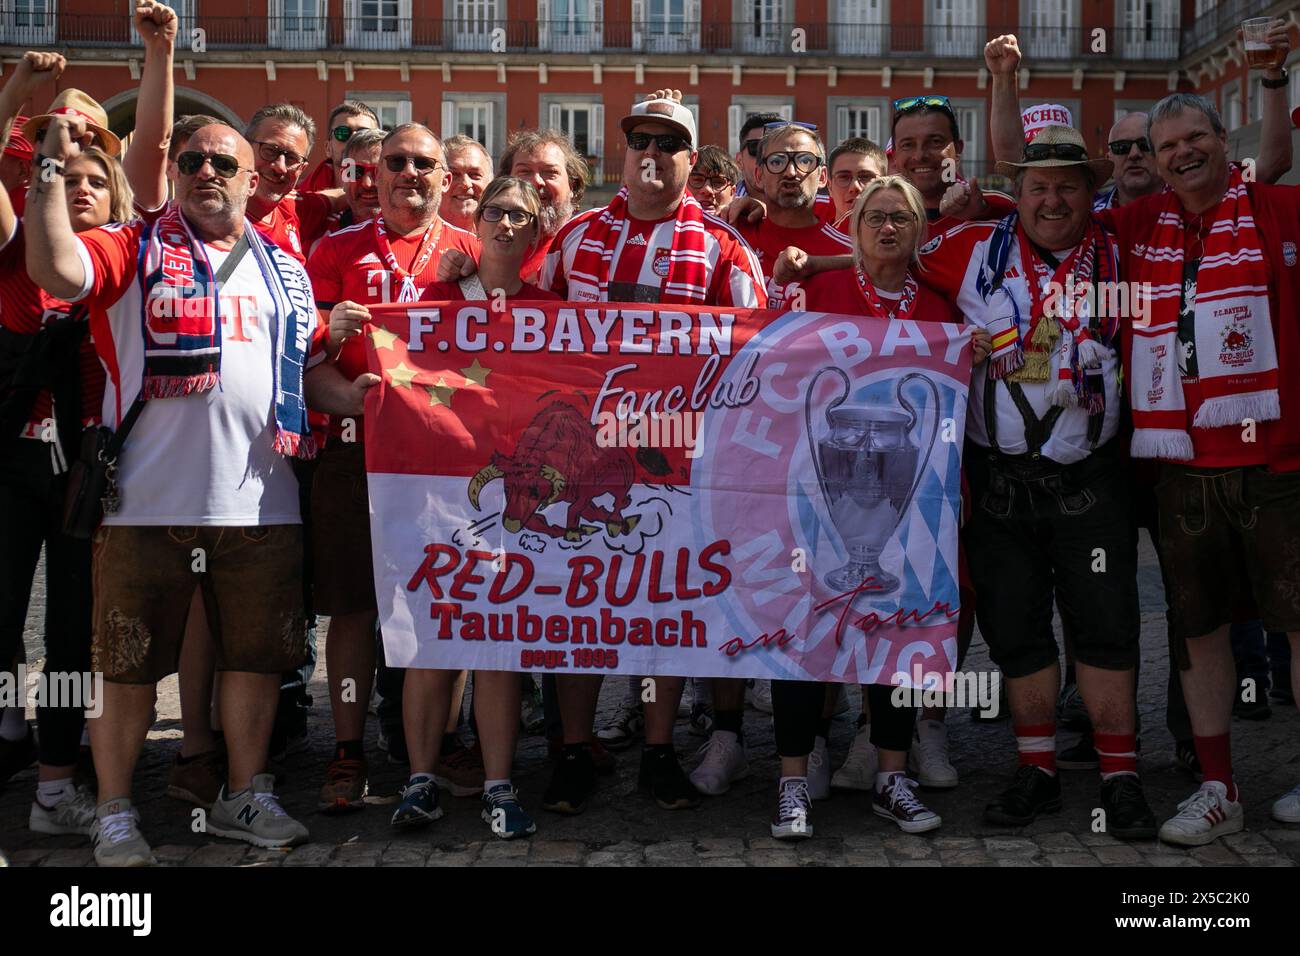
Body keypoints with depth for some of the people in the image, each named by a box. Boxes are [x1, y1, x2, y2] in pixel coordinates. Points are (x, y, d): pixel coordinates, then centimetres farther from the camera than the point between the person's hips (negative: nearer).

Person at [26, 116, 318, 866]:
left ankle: (246, 797, 26)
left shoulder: (285, 270, 18)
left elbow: (306, 371, 27)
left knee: (258, 658, 10)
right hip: (149, 502, -3)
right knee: (129, 664, 3)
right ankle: (115, 813, 17)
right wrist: (54, 169, -18)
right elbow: (57, 270, -15)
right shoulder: (135, 250, 5)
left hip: (261, 502, 4)